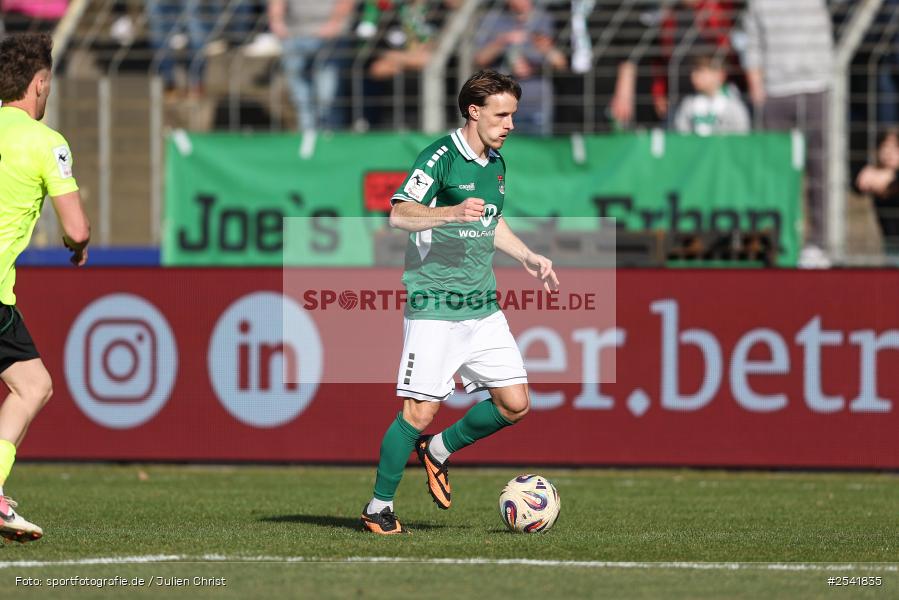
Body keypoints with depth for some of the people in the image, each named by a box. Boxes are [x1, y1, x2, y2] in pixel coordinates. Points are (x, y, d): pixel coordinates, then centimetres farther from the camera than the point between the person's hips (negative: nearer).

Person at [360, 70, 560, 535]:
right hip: (435, 308, -7)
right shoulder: (441, 156, -11)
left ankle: (440, 450, 25)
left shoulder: (496, 163, 14)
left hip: (483, 308, 7)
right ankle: (379, 507, 6)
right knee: (421, 410, -8)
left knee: (515, 403, 2)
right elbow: (399, 214, -22)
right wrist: (453, 212, -36)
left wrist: (529, 258, 25)